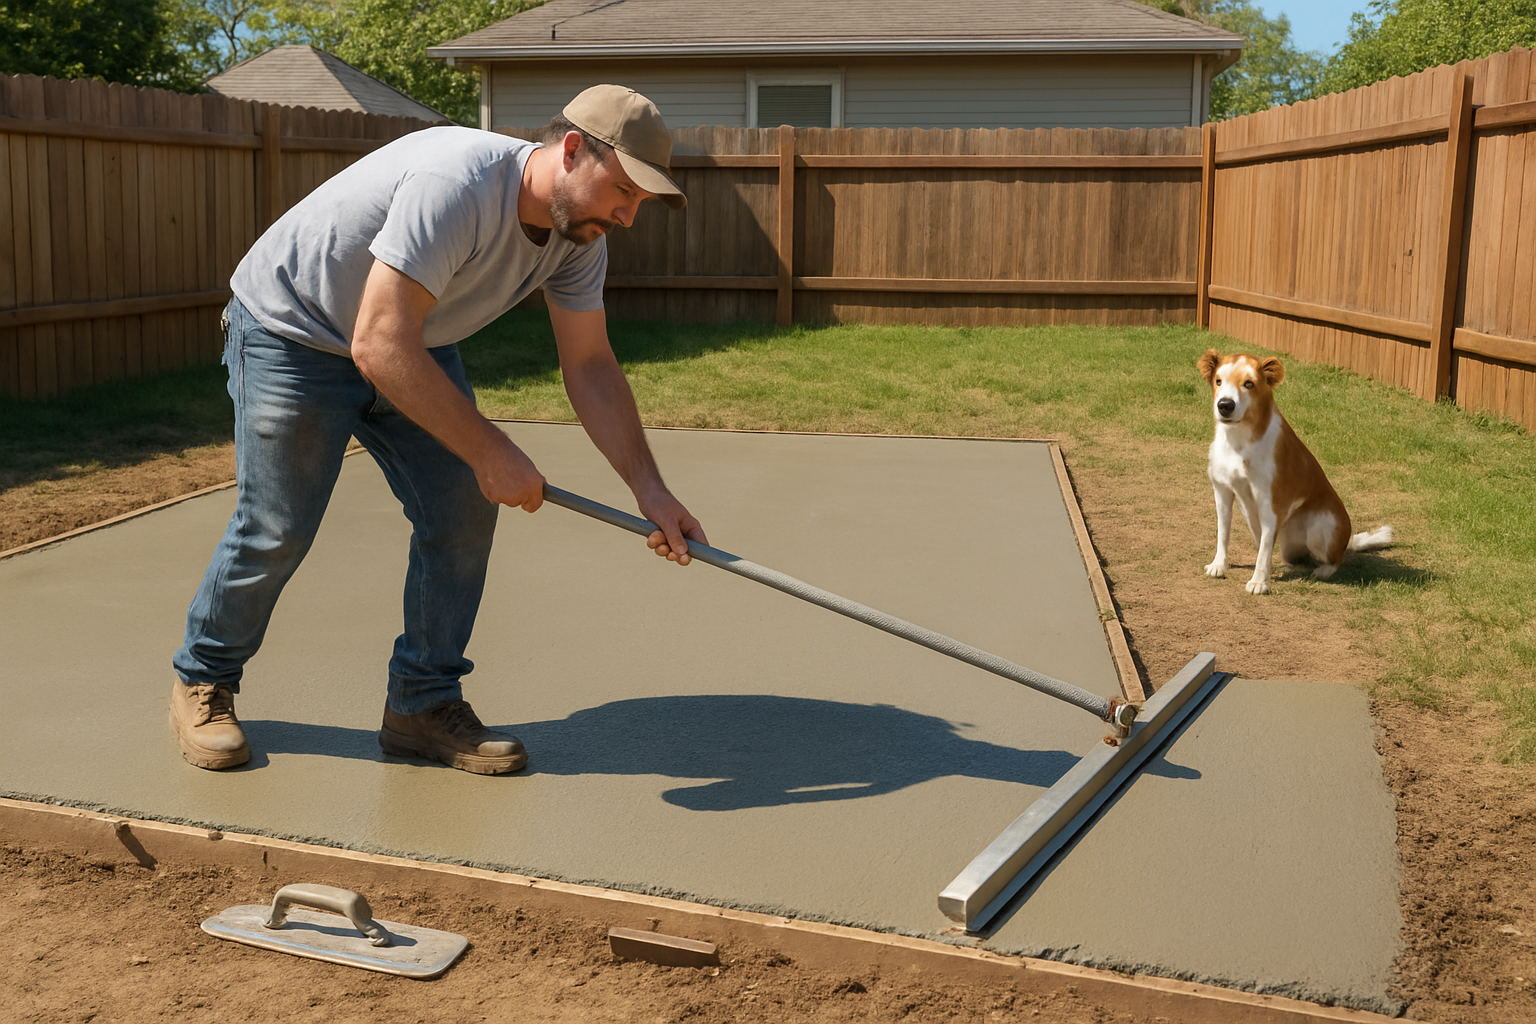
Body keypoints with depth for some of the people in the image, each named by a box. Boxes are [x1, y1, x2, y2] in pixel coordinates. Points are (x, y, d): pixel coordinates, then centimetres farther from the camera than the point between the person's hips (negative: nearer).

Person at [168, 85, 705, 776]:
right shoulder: (454, 185, -38)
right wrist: (490, 452, -36)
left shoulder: (578, 235, -11)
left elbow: (590, 368, -6)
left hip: (415, 342, 7)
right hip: (291, 331, -7)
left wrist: (649, 490, -15)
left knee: (464, 512, -5)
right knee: (276, 530, -4)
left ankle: (423, 706, 9)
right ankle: (201, 681, 23)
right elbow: (379, 346, -40)